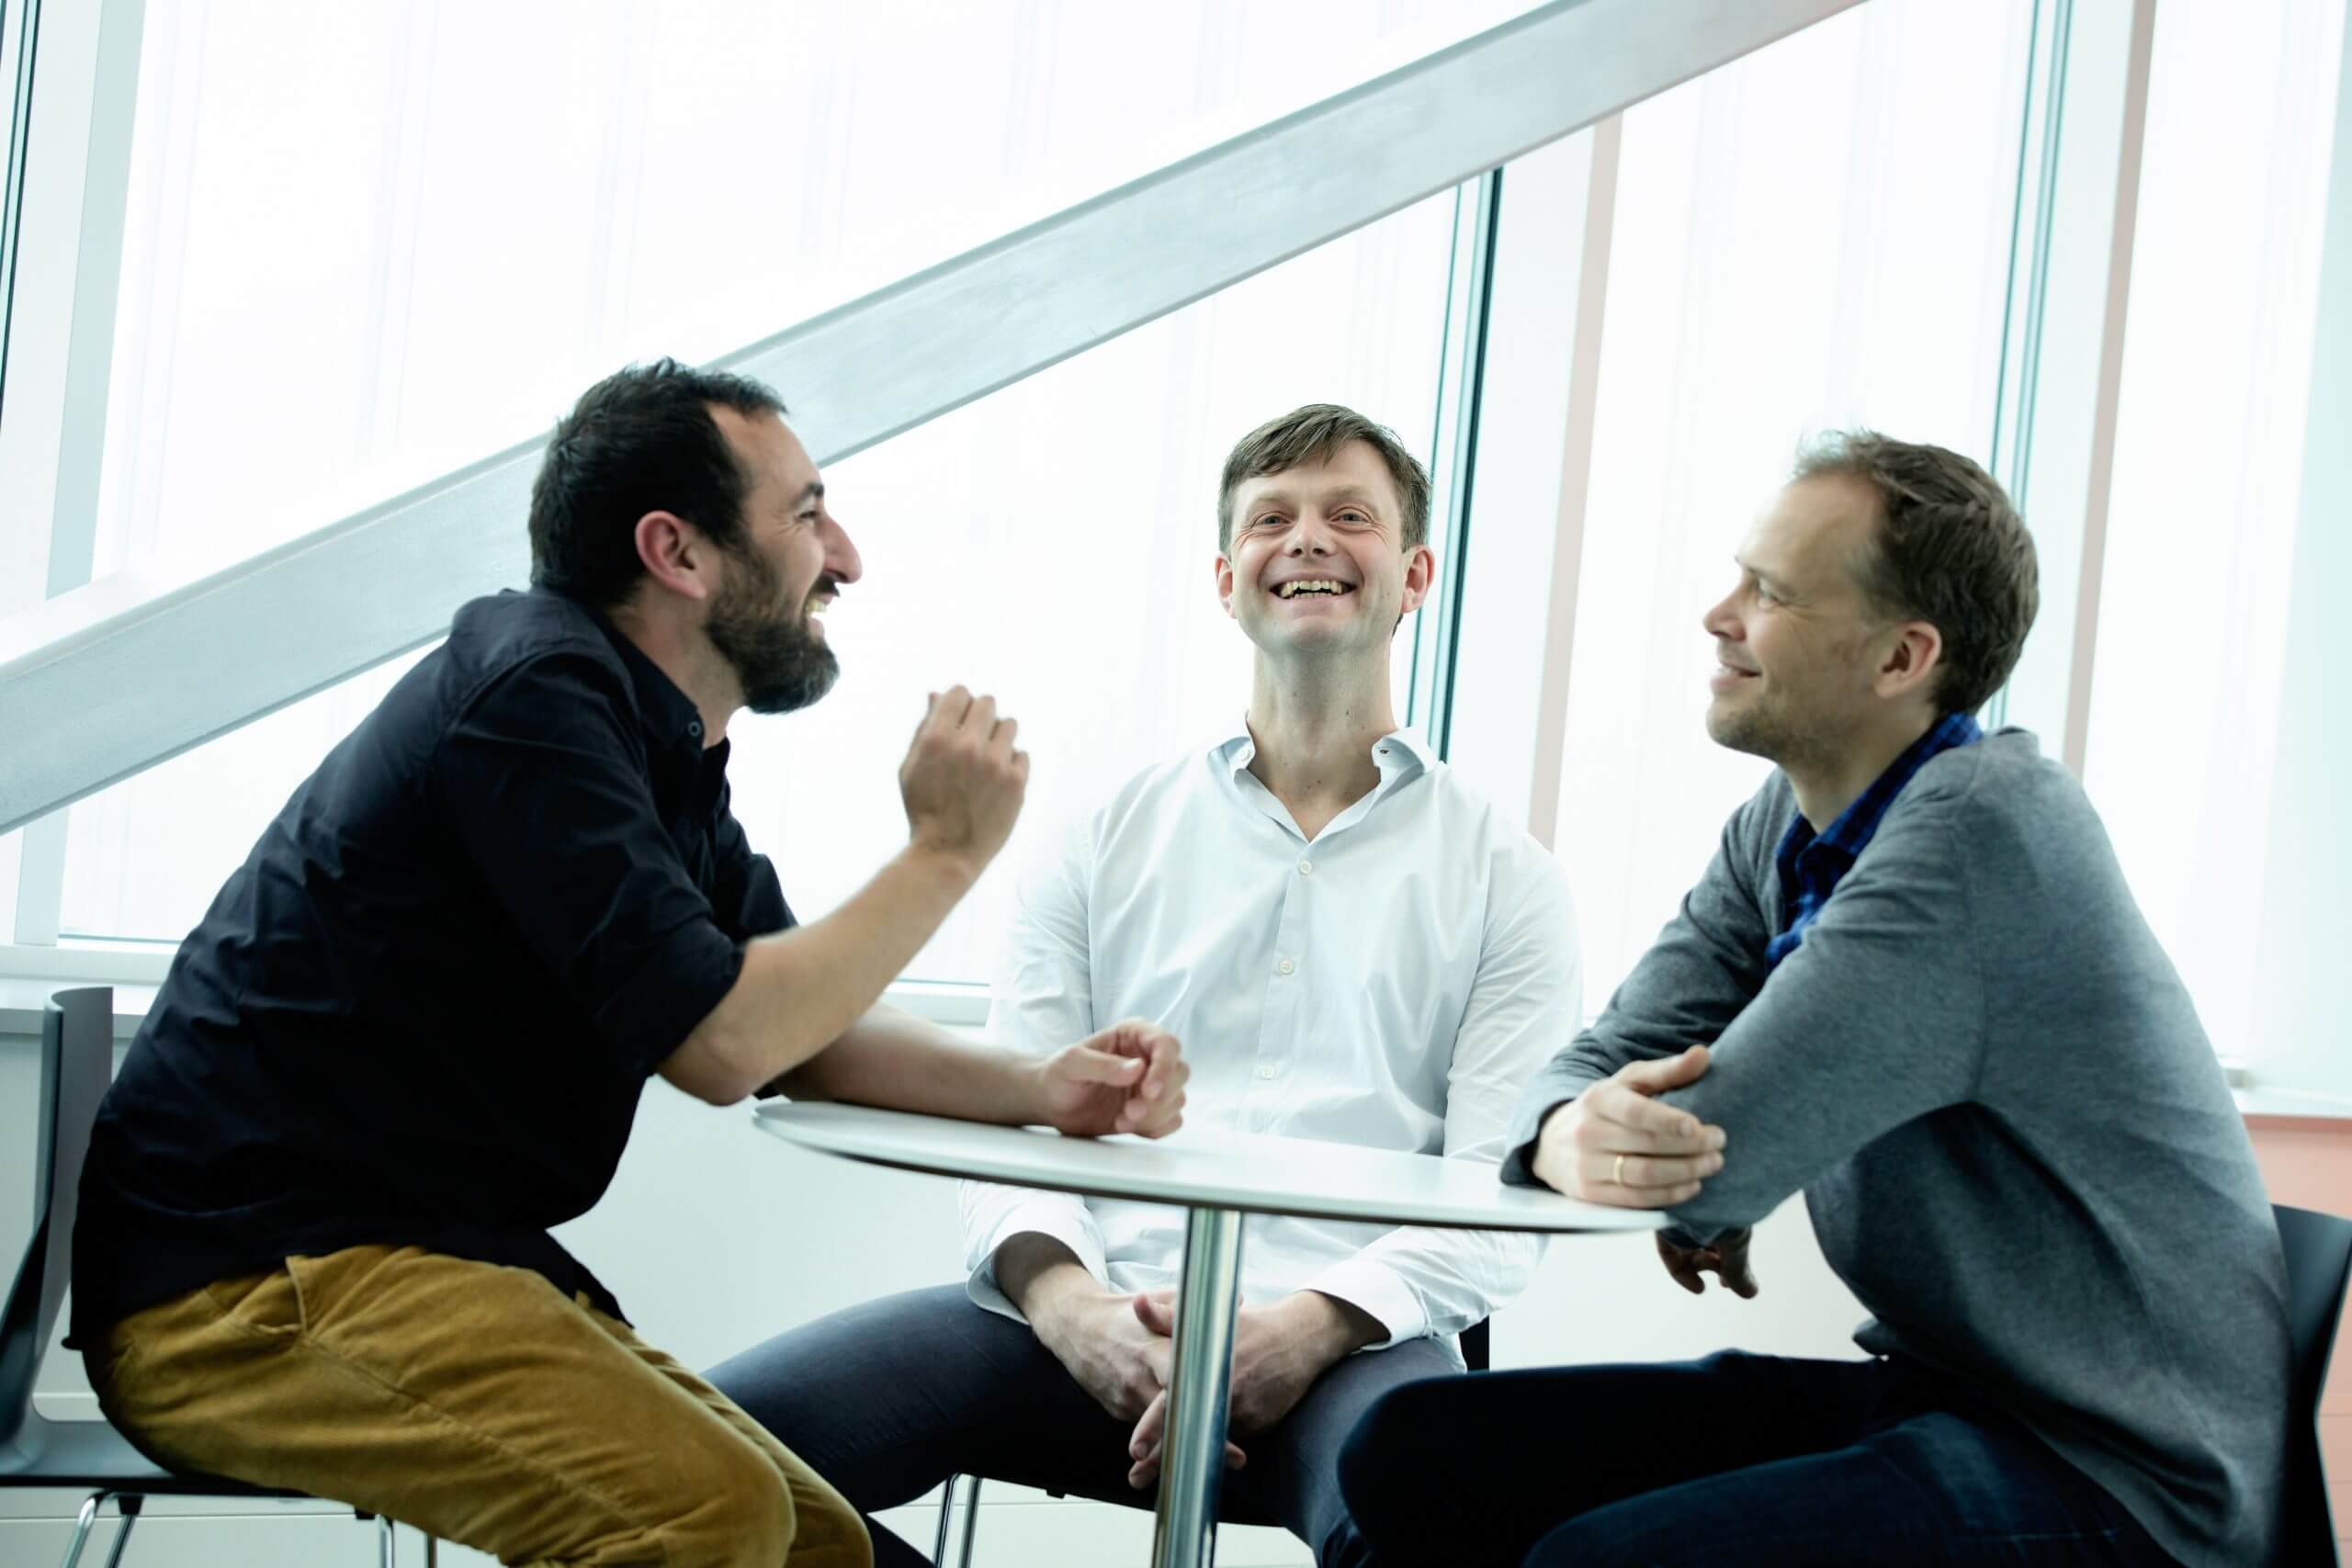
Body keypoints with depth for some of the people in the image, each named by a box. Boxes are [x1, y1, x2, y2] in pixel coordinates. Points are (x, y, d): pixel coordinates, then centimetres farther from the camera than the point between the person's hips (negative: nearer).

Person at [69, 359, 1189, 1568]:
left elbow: (801, 1034, 18)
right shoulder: (538, 687, -16)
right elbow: (718, 1040, -21)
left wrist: (1038, 1089, 2)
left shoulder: (666, 748, 15)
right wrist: (944, 853, -9)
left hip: (451, 1265, 10)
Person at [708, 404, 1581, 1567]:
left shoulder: (1505, 877, 13)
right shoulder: (1108, 842, 19)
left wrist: (1310, 1328, -16)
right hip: (1092, 1317, 2)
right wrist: (1066, 1302, -13)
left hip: (1346, 1335, -2)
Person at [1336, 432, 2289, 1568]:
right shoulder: (1779, 831, 8)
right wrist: (1570, 1133, -22)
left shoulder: (1986, 825, -22)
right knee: (1413, 1451, -2)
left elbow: (1707, 1159, -25)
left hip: (2113, 1475, -8)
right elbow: (1609, 1059, 1)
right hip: (1925, 1388, 8)